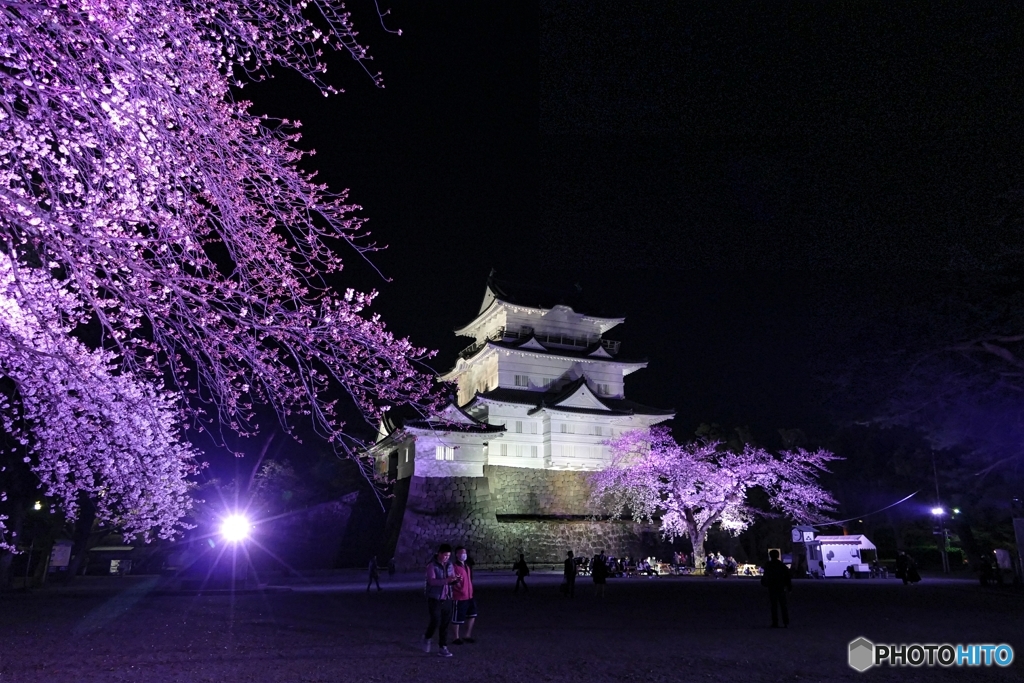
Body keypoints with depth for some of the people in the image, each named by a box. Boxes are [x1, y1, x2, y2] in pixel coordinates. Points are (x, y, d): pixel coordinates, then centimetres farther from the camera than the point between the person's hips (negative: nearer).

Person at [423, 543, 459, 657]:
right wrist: (446, 580, -36)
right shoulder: (432, 565, -12)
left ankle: (442, 648, 16)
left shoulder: (450, 565, 5)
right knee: (435, 622, -5)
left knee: (445, 624, 6)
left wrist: (456, 580, -14)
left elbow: (452, 581, 11)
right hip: (435, 599, -5)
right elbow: (432, 581, -23)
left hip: (447, 599, 5)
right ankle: (427, 637, 25)